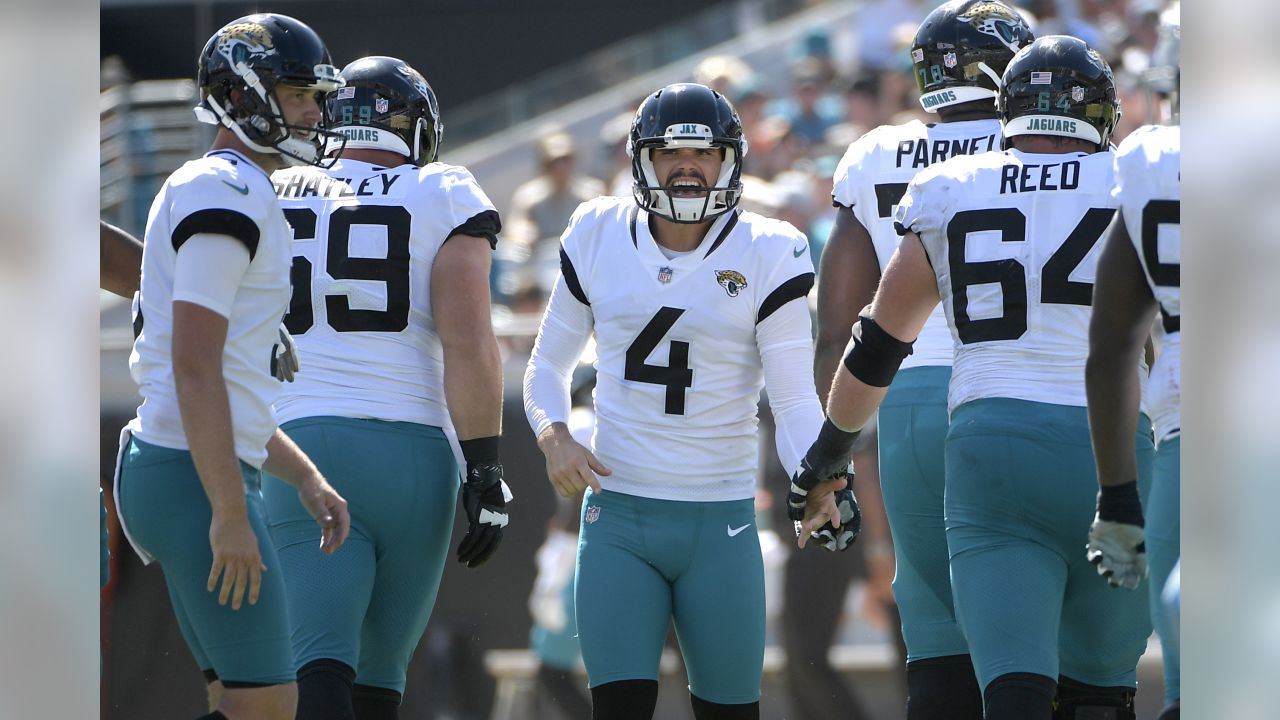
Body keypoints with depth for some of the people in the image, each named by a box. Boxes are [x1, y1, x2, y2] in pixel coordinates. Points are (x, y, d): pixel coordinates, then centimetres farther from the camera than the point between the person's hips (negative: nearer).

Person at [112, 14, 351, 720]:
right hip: (195, 476, -11)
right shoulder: (228, 194, -12)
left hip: (166, 467, 11)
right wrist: (230, 514, -22)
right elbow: (195, 369, -20)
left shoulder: (197, 191, 21)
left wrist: (305, 477, 22)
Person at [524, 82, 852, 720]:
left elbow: (795, 399, -7)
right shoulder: (600, 237, 3)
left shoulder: (767, 255, -4)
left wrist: (820, 482, -27)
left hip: (721, 524, -1)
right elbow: (549, 363, 16)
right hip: (617, 518, 1)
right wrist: (553, 437, -5)